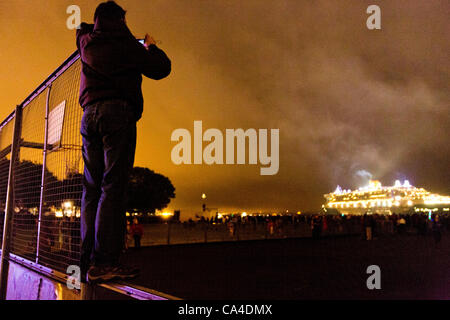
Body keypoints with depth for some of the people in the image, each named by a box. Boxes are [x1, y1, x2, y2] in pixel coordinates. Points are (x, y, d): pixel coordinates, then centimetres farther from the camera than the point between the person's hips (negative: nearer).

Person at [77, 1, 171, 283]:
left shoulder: (86, 42, 21)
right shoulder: (125, 43, 6)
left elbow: (82, 29, 45)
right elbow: (161, 68, 10)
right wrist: (151, 47, 27)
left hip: (90, 114, 6)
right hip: (117, 111, -6)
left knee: (92, 187, 2)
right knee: (113, 185, -14)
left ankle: (88, 259, -3)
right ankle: (104, 261, -21)